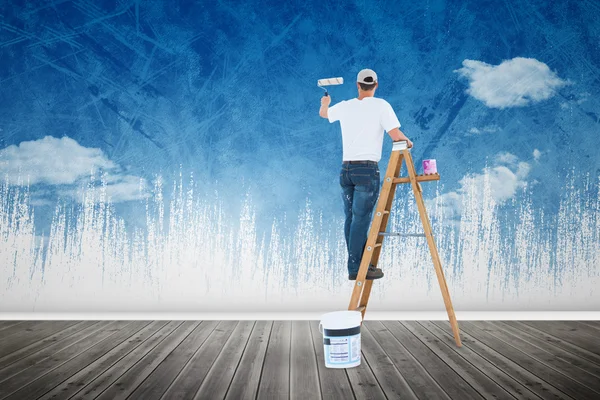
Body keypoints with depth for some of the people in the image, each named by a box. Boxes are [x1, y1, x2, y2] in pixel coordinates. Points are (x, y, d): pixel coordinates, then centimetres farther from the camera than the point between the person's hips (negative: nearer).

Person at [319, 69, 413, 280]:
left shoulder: (345, 106, 11)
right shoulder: (381, 105, -4)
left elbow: (323, 113, 32)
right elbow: (395, 135, -11)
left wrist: (325, 102, 55)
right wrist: (408, 141, 12)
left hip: (346, 169, 6)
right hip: (367, 169, -6)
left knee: (351, 219, 10)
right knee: (361, 219, -5)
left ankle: (359, 264, 19)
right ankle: (355, 268, -4)